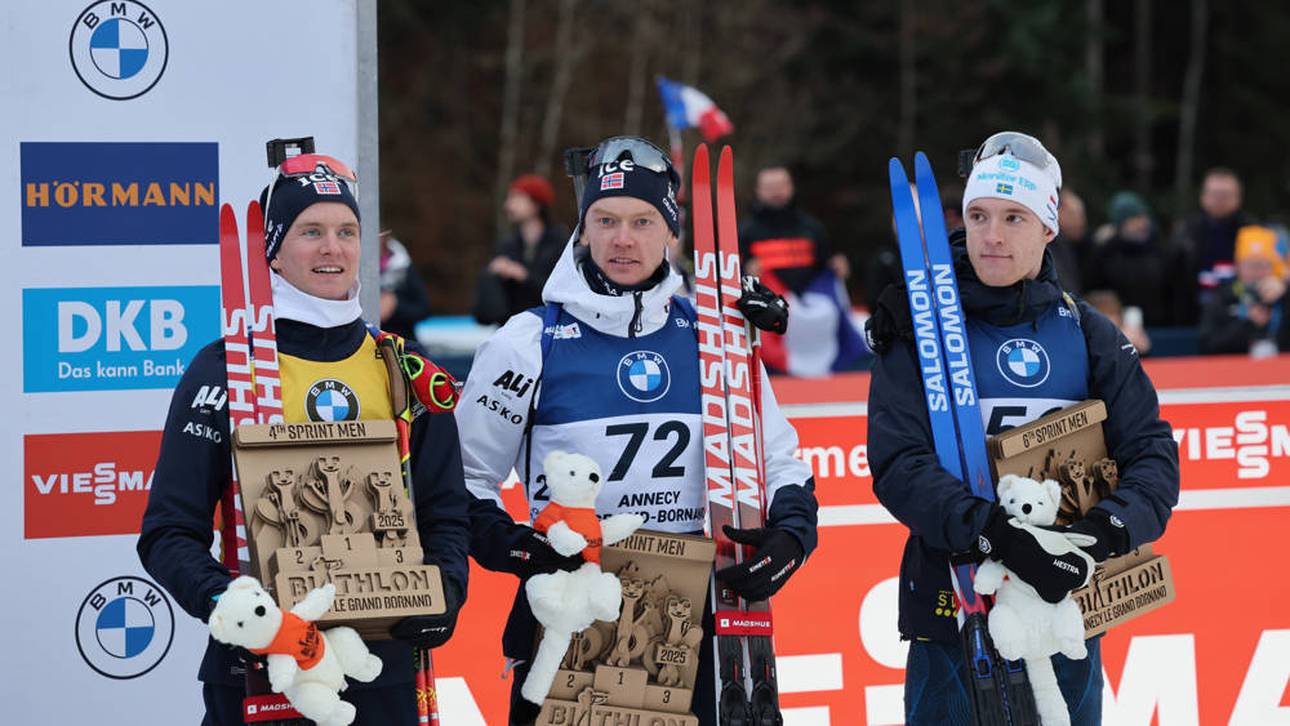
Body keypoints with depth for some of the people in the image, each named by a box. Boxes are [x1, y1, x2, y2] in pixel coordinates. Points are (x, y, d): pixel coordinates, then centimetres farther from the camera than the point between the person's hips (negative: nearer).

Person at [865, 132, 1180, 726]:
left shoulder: (1089, 336, 7)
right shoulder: (917, 332, -1)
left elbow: (1153, 455, 1)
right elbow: (897, 465, -12)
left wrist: (1107, 530, -20)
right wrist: (996, 534, -27)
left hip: (1066, 604, 3)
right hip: (952, 609, -2)